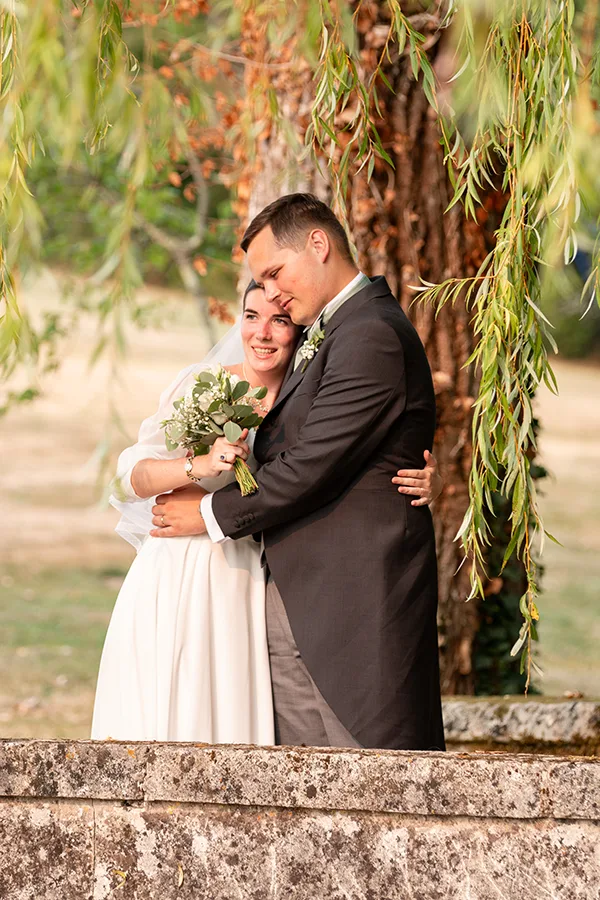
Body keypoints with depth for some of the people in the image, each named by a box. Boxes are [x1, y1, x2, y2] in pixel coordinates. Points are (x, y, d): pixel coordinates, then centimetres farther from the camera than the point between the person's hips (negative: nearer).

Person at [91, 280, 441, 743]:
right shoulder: (201, 385, -3)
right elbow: (133, 477, -7)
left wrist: (426, 483, -18)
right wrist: (200, 466, -25)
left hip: (242, 591, 2)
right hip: (174, 580, -2)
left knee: (229, 719, 0)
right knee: (159, 717, -2)